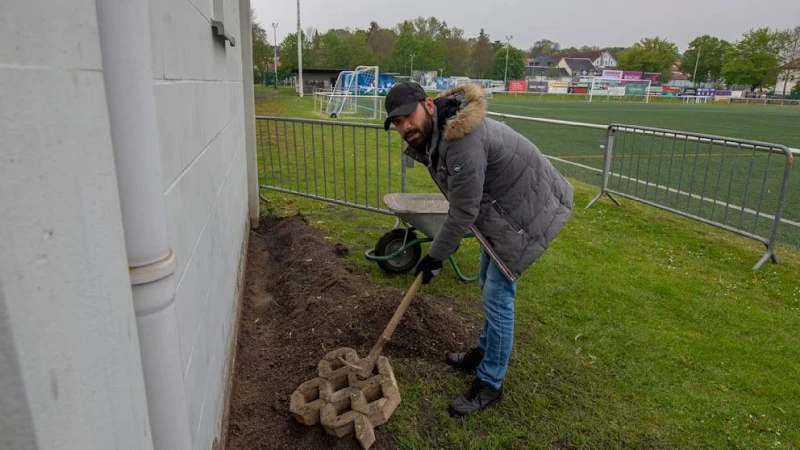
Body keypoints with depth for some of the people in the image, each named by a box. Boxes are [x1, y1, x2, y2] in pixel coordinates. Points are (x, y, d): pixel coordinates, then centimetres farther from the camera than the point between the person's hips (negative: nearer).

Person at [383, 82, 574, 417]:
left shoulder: (462, 141, -34)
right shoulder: (433, 135, -2)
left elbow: (463, 212, -26)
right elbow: (461, 203, 11)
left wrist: (435, 255, -13)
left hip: (528, 210, -10)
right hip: (499, 206, 10)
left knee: (497, 293, -5)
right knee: (489, 286, 20)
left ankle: (490, 385, 11)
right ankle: (487, 351, 41)